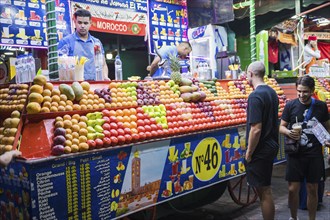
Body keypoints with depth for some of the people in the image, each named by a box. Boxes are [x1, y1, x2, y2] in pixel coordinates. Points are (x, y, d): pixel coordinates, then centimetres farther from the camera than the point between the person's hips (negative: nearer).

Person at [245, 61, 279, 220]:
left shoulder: (255, 96, -19)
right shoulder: (272, 92, 9)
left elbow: (256, 129, -24)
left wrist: (249, 152, -13)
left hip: (260, 149, -9)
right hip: (271, 146, 9)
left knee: (263, 191, 1)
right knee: (265, 188, 19)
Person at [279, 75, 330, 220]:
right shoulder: (291, 105, -3)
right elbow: (281, 127, 3)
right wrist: (289, 132, -19)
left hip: (314, 155, 1)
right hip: (295, 154, -1)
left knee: (312, 189, 9)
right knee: (293, 189, 3)